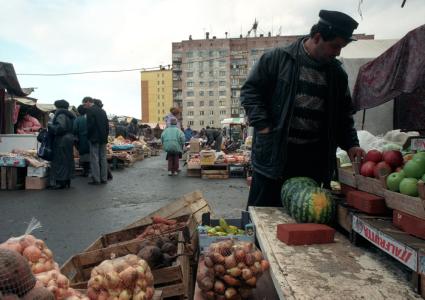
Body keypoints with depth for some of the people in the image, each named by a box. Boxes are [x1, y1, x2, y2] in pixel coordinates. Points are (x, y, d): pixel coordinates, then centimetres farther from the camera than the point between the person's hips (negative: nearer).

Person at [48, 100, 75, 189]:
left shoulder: (61, 115, -11)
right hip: (69, 139, 9)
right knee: (67, 160, 12)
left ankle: (60, 182, -2)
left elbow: (60, 127, -22)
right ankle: (67, 182, 17)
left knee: (59, 161, -4)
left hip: (61, 141, -9)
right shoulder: (70, 116, 14)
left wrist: (50, 126, -10)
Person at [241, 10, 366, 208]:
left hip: (313, 160, 4)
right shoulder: (278, 59, -4)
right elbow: (250, 90, -2)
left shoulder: (336, 73, 10)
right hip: (273, 155, -4)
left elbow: (343, 114, 18)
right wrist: (262, 125, -11)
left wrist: (350, 144, 6)